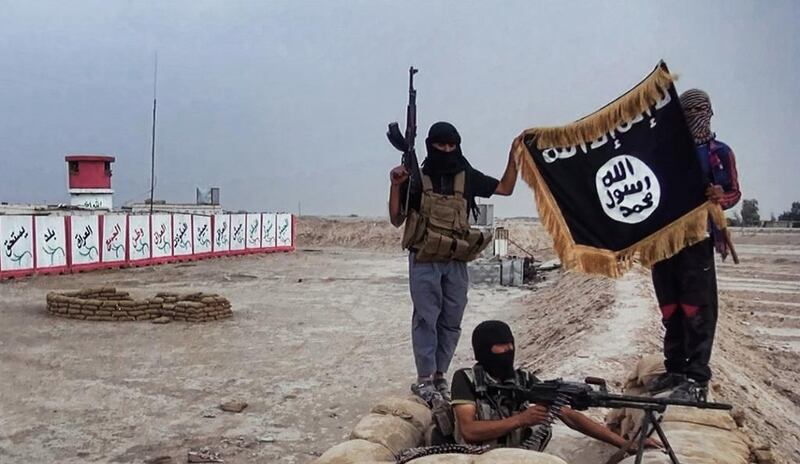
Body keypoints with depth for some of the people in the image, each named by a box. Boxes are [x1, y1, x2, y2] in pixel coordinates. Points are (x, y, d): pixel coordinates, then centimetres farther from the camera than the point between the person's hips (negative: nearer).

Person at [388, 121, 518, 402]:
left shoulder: (467, 177, 8)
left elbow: (505, 188, 16)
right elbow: (396, 220, 1)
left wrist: (514, 157, 5)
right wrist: (396, 186, -12)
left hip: (456, 262, 4)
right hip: (425, 262, -3)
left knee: (451, 321, 7)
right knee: (426, 318, -4)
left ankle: (439, 375, 19)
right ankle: (424, 378, 3)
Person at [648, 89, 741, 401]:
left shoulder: (718, 152, 4)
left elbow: (734, 192, 2)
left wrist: (721, 197, -20)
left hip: (697, 239, -5)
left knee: (697, 309, -8)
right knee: (670, 309, 10)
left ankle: (697, 378, -5)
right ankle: (675, 369, 19)